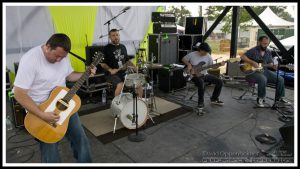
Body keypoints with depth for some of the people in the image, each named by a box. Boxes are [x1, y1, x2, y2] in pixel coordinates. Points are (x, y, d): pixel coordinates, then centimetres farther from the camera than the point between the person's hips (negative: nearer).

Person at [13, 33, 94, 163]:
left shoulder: (63, 55, -3)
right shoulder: (30, 59, -24)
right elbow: (19, 93, -24)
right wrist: (42, 115, -30)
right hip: (40, 110, -6)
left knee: (80, 138, 13)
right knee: (51, 153, -1)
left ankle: (85, 161, 35)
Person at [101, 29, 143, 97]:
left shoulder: (123, 47, 14)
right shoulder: (107, 48, -4)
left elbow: (127, 60, 23)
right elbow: (102, 63, -7)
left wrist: (134, 67, 5)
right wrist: (110, 70, -24)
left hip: (124, 73, 6)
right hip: (112, 74, -5)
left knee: (139, 84, -7)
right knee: (120, 85, -34)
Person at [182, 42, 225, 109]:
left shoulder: (208, 56, 0)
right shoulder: (192, 54, -11)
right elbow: (183, 59, 3)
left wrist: (220, 64, -13)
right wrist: (189, 64, -13)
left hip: (204, 74, 6)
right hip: (195, 75, -5)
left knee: (220, 82, -5)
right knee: (201, 82, -39)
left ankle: (214, 99, 14)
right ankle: (201, 102, -19)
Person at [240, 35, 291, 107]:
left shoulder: (269, 52, 12)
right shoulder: (253, 50, -7)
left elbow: (270, 63, 15)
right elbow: (242, 57, -15)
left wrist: (273, 65, -10)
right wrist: (253, 62, -24)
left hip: (265, 71, 7)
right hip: (253, 71, -7)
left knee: (280, 79, -4)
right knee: (263, 79, -37)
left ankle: (279, 97, 16)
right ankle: (260, 98, -17)